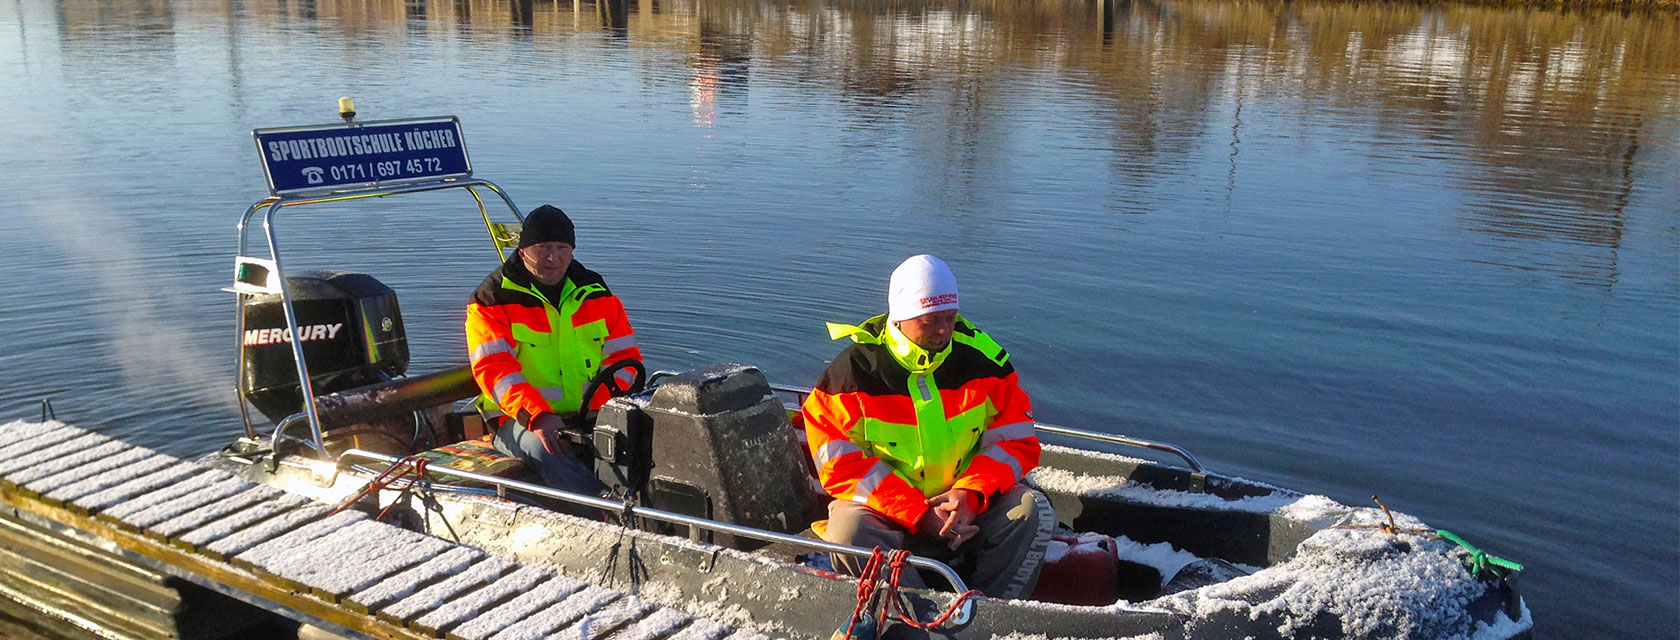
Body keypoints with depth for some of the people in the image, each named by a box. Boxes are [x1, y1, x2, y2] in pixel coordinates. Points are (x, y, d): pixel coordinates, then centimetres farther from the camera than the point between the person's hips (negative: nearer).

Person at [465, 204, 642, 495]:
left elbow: (624, 357, 8)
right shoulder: (493, 300, 2)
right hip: (520, 418, -4)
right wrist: (537, 416, -27)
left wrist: (601, 410, -11)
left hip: (590, 415, 4)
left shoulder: (597, 294, 13)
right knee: (547, 449, -37)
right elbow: (494, 369, -10)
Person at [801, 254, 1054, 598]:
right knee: (848, 534, -32)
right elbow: (842, 466, -14)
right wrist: (919, 515, -22)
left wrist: (971, 493, -20)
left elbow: (1016, 440, -1)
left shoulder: (982, 358, -2)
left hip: (967, 504, 3)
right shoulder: (852, 371, -11)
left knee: (1034, 512, -21)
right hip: (886, 507, -2)